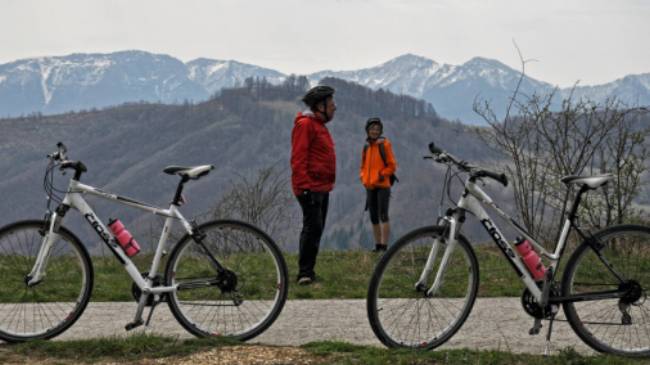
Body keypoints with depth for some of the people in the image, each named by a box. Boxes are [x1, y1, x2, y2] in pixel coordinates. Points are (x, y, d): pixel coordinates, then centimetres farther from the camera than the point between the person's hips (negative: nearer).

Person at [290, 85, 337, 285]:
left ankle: (308, 271, 17)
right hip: (311, 188, -10)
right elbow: (298, 158, -18)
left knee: (316, 228, 11)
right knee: (312, 227, -14)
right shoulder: (305, 124, -12)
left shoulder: (319, 125, 20)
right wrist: (303, 185, -23)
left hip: (322, 188, 10)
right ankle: (305, 273, -14)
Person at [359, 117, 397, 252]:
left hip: (383, 185, -6)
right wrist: (363, 177, 6)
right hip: (370, 187, 6)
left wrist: (382, 175, -13)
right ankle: (378, 245, 16)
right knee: (374, 218, 9)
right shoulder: (366, 147, 13)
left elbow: (392, 165, -5)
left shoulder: (384, 144, -4)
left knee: (383, 216, -11)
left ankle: (384, 246, -13)